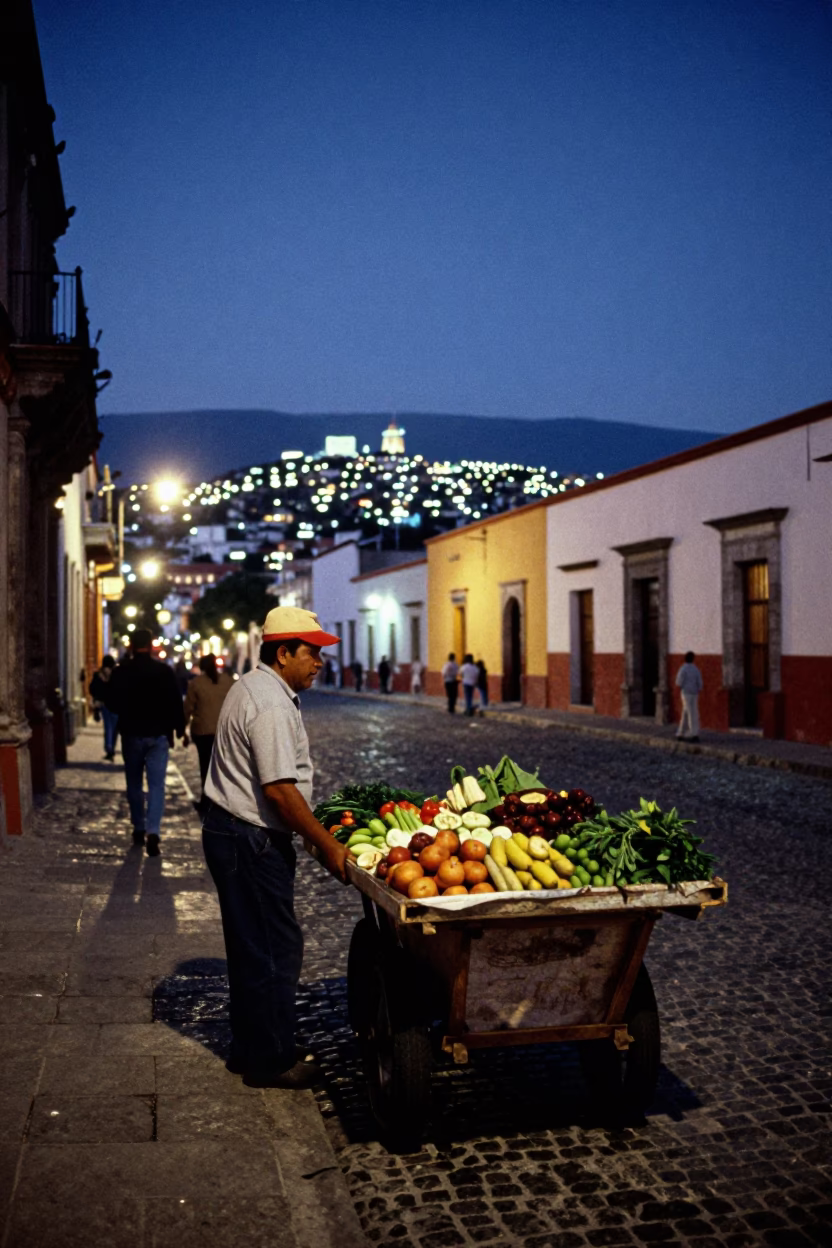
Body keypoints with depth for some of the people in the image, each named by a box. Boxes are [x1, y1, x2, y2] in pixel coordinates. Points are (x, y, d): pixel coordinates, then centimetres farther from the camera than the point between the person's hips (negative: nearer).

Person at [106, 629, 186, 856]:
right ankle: (153, 831, -16)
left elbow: (112, 703, 1)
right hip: (158, 734, -1)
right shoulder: (165, 670, -6)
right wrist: (179, 728, 8)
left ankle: (139, 829, 22)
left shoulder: (121, 671, -5)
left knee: (134, 784, 16)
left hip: (131, 734, 1)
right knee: (156, 785, -1)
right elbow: (175, 703, -4)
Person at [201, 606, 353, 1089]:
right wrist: (328, 844, -17)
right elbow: (280, 790, -25)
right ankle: (271, 1061, 8)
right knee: (275, 950, -2)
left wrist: (320, 835, 20)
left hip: (234, 833, 11)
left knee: (253, 948, 18)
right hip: (250, 842, -11)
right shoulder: (271, 705, -20)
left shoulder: (258, 689, 14)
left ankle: (250, 1050, 29)